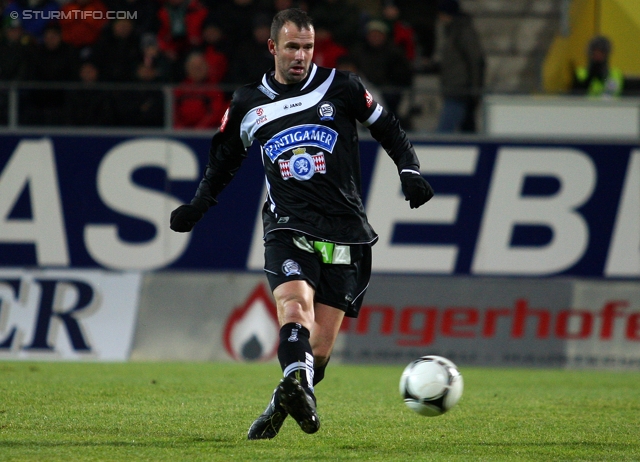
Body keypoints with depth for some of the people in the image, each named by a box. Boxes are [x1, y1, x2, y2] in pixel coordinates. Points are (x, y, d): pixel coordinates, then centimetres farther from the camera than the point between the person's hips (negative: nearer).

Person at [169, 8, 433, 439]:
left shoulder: (340, 87, 4)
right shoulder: (248, 104, 10)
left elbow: (388, 129, 15)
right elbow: (225, 159, 26)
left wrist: (410, 171, 1)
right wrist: (198, 206, 16)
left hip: (345, 233, 0)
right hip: (288, 229, 0)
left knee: (320, 347, -3)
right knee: (295, 304, -30)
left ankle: (283, 405, 19)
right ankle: (297, 383, -52)